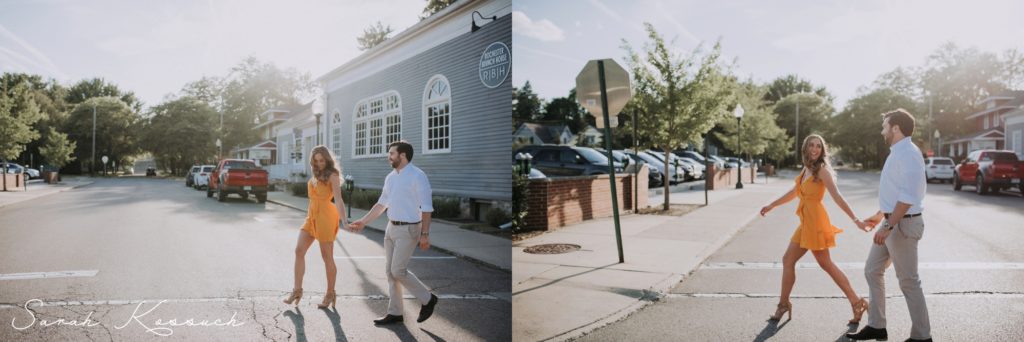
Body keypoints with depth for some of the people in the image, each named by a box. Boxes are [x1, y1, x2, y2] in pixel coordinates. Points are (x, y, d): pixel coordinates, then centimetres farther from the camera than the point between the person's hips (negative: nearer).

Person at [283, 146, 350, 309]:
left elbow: (338, 199, -18)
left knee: (327, 257, 0)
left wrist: (344, 220, -29)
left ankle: (330, 294, 12)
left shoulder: (332, 175, -8)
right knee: (299, 250, 0)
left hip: (326, 216, -7)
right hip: (311, 216, 7)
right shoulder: (316, 175, 15)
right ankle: (297, 290, 9)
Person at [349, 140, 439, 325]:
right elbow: (381, 204, 18)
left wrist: (425, 234, -19)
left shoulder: (417, 176, -14)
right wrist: (363, 221, 15)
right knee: (390, 270, 9)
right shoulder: (391, 177, 9)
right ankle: (394, 312, 20)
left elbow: (426, 208, -17)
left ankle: (427, 299, 11)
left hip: (408, 230, -8)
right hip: (391, 227, 8)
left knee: (398, 270, -9)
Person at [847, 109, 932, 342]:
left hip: (903, 224, -10)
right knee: (872, 271, 14)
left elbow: (908, 196, -25)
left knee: (908, 281, 1)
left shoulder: (908, 154, -18)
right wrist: (880, 216, 25)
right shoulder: (896, 153, 13)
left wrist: (889, 226, -25)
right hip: (891, 222, 10)